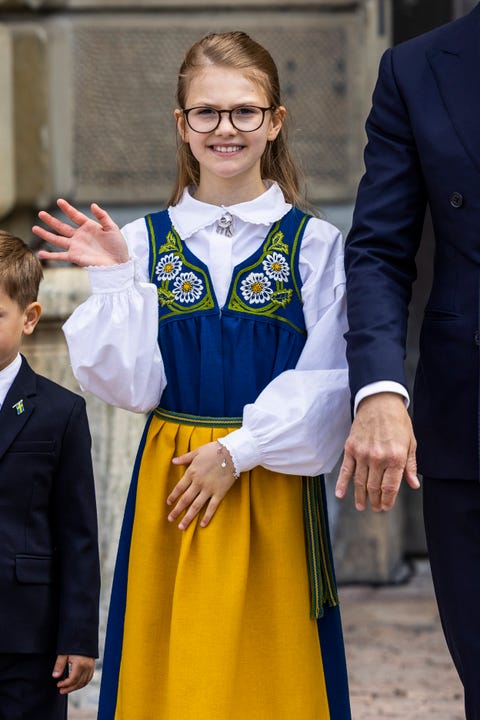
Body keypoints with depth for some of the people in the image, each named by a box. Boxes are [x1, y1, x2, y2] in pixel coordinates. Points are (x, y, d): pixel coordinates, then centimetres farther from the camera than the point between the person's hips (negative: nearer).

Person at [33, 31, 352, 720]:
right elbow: (133, 385, -1)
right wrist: (114, 281, -10)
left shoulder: (315, 245, 0)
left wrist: (237, 452, -13)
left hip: (270, 483, -1)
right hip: (170, 487, 1)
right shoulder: (144, 243, 4)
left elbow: (323, 386, -5)